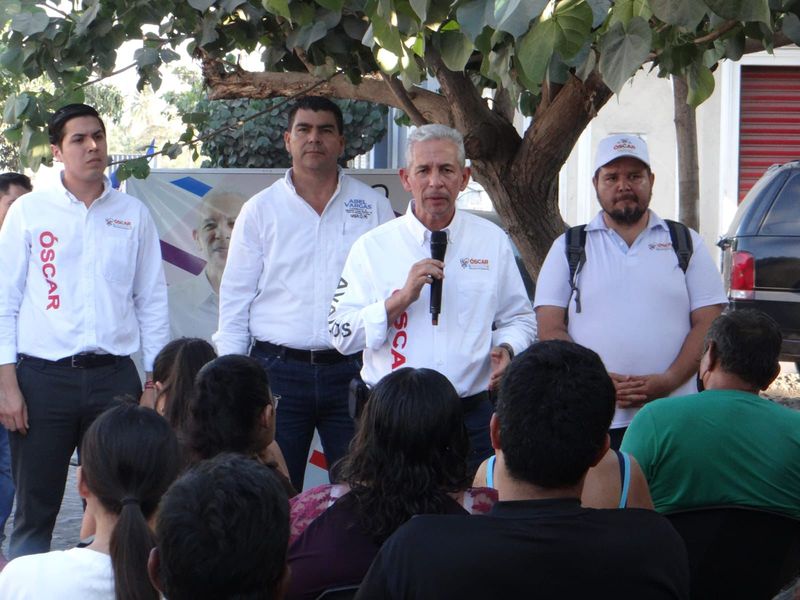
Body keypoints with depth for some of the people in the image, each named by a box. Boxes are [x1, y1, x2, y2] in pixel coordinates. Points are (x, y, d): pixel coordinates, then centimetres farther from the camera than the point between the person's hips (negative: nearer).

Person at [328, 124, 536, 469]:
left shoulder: (492, 241, 9)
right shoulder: (372, 247, 3)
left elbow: (519, 320, 15)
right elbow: (341, 335, -3)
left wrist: (505, 349, -5)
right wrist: (401, 299, -13)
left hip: (472, 417, 1)